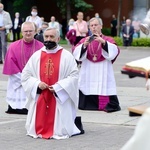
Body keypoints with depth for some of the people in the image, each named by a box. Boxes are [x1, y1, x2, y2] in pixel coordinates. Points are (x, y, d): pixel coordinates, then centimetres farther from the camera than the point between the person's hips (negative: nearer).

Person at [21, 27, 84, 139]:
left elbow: (74, 76, -8)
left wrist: (58, 87, -17)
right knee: (38, 128, 3)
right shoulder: (36, 55, 7)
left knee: (60, 130, -3)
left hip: (60, 98, -3)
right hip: (40, 98, 3)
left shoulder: (66, 56, -2)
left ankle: (75, 123, 22)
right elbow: (25, 75, 7)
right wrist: (37, 84, -11)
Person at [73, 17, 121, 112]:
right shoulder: (84, 40, 11)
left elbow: (114, 51, -11)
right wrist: (84, 45, -20)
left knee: (104, 89, -13)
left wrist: (103, 42, -23)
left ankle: (108, 105, -7)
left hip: (103, 73, -2)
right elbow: (76, 53, -4)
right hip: (88, 73, 2)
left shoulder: (108, 40, 8)